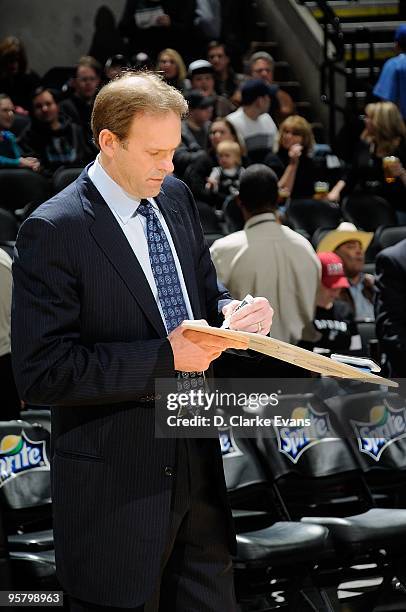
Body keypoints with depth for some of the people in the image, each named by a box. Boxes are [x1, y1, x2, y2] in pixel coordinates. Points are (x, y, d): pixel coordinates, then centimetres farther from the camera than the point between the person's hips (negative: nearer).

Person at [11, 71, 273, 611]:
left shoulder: (176, 197, 6)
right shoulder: (54, 231, -17)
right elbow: (40, 373, -20)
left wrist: (231, 312, -6)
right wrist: (164, 357, -23)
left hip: (196, 463, 7)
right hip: (115, 483, -7)